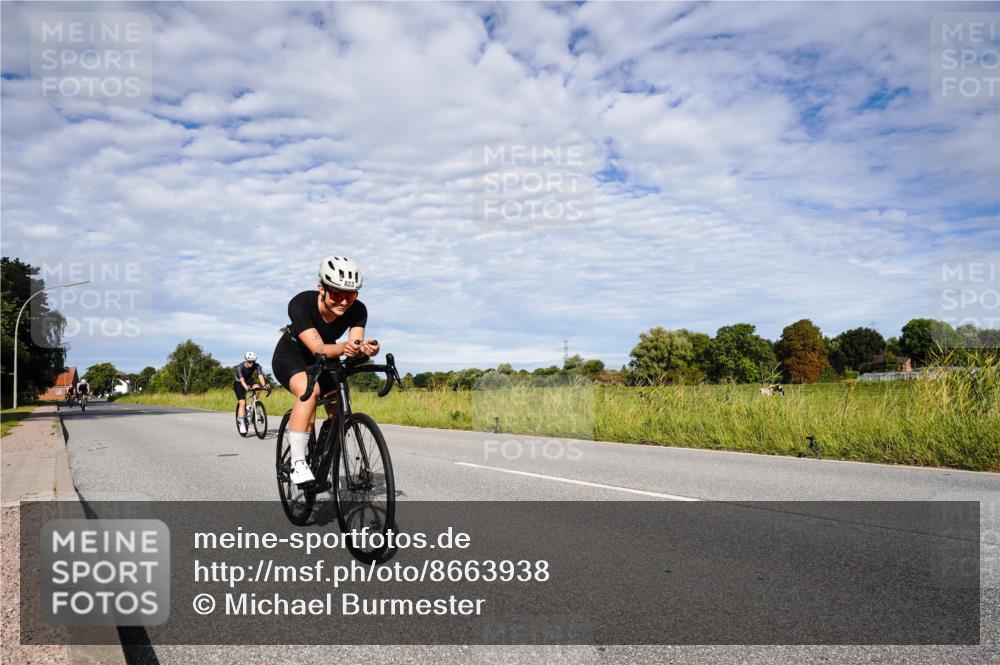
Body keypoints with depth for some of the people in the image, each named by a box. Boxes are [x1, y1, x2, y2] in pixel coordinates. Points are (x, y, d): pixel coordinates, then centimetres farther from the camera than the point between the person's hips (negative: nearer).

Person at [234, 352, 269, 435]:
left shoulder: (257, 366, -22)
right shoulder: (240, 367, -30)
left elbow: (260, 376, -35)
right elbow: (242, 380, -42)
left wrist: (264, 385, -54)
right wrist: (246, 387, -62)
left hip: (249, 381, 3)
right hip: (239, 383, -3)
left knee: (257, 387, -31)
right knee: (242, 403, -18)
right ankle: (241, 423, -10)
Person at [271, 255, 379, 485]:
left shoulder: (357, 310, -24)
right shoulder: (301, 303, -34)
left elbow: (356, 343, -35)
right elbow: (319, 349, -42)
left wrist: (365, 348, -59)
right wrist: (343, 348, -63)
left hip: (322, 362, 5)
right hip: (291, 357, -5)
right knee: (310, 390, -35)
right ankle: (298, 463, -32)